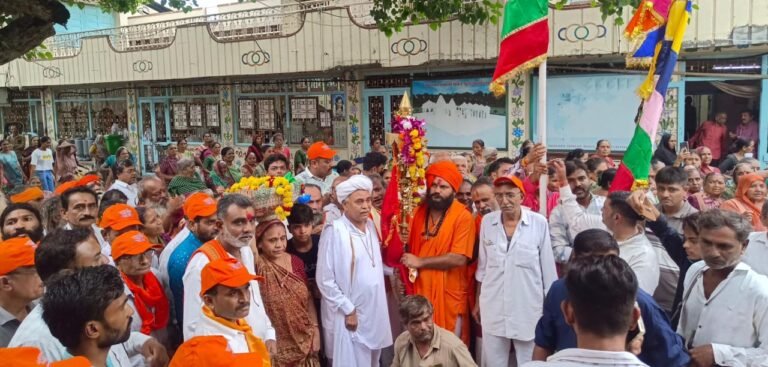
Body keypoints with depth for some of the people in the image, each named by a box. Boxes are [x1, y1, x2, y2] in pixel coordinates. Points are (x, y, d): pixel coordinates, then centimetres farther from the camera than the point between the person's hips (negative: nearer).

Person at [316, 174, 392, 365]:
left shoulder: (371, 225, 5)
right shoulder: (335, 231, -16)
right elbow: (325, 280, -16)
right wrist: (348, 310, -14)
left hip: (375, 312, 7)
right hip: (349, 315, -6)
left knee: (372, 361, 17)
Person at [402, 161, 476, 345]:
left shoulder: (463, 216, -12)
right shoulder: (419, 211, 8)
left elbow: (459, 259, -20)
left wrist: (420, 262, -14)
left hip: (449, 295, -5)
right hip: (420, 290, 5)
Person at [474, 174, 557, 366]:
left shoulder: (539, 222, -9)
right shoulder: (487, 221, 0)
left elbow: (548, 267, -3)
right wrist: (478, 301, 14)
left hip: (528, 306, -2)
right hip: (493, 307, 3)